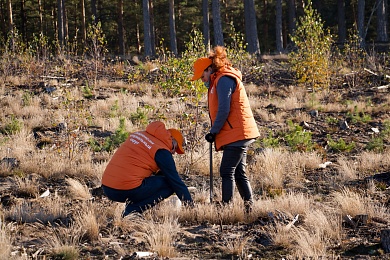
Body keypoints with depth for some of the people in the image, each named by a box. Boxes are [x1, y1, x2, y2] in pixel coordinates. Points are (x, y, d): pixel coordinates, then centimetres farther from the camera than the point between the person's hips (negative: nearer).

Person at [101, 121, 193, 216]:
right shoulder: (162, 151, -3)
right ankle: (133, 210, -7)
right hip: (128, 191, -9)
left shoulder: (139, 134, 19)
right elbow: (176, 181, -1)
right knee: (170, 184, 4)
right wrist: (190, 204, 7)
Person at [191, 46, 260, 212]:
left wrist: (213, 132, -12)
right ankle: (249, 206, 12)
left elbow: (224, 110, -19)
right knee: (239, 173, 11)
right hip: (239, 134, 11)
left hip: (237, 134, -11)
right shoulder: (219, 81, 21)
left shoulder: (223, 80, -12)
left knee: (227, 172, -10)